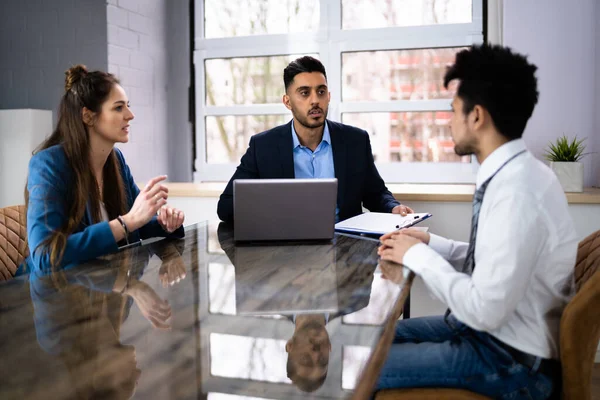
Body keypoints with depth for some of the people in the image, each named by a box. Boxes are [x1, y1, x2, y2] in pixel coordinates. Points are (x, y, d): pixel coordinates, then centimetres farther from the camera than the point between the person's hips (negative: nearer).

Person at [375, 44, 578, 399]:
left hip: (511, 360, -8)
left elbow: (484, 311, -27)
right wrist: (431, 244, 2)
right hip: (495, 332, 9)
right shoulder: (512, 174, 1)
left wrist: (418, 256, -16)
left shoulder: (515, 192, -29)